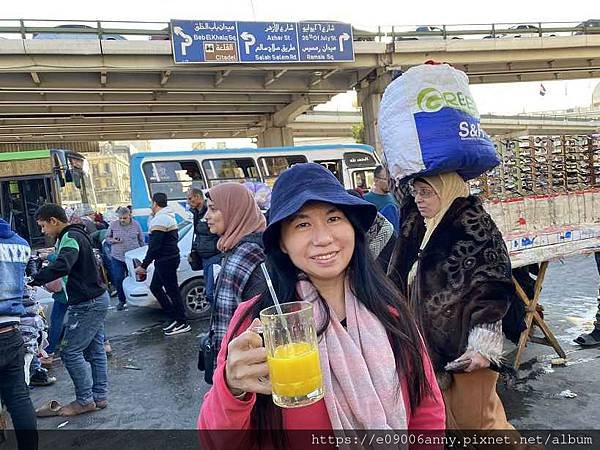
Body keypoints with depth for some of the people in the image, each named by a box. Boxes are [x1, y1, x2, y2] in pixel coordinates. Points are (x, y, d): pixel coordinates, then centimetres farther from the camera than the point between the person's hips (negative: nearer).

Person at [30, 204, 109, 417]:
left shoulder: (71, 238, -18)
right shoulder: (72, 236, 15)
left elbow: (61, 266, -35)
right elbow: (64, 267, 19)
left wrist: (33, 281, -34)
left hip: (87, 304, -10)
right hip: (95, 300, 10)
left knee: (70, 352, -4)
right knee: (94, 350, 13)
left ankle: (85, 400, 6)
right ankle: (100, 396, 20)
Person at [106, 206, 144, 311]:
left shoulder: (136, 225, 1)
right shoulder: (113, 225, 0)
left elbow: (141, 240, 10)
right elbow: (107, 238, 10)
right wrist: (113, 240, -11)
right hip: (117, 258, 0)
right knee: (118, 280, -2)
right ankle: (122, 300, 15)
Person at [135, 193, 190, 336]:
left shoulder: (160, 219, -17)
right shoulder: (169, 216, 16)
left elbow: (154, 246, -22)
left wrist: (144, 265, -18)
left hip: (165, 260, -11)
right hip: (171, 257, 11)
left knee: (172, 291, -3)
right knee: (155, 287, 16)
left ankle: (183, 324, 5)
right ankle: (174, 317, 18)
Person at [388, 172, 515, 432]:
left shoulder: (474, 226, -12)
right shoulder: (421, 228, 10)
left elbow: (492, 289, -16)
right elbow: (403, 284, 18)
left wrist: (483, 345, -21)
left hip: (465, 349, -7)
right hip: (433, 345, 7)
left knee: (476, 417, 2)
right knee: (447, 417, 17)